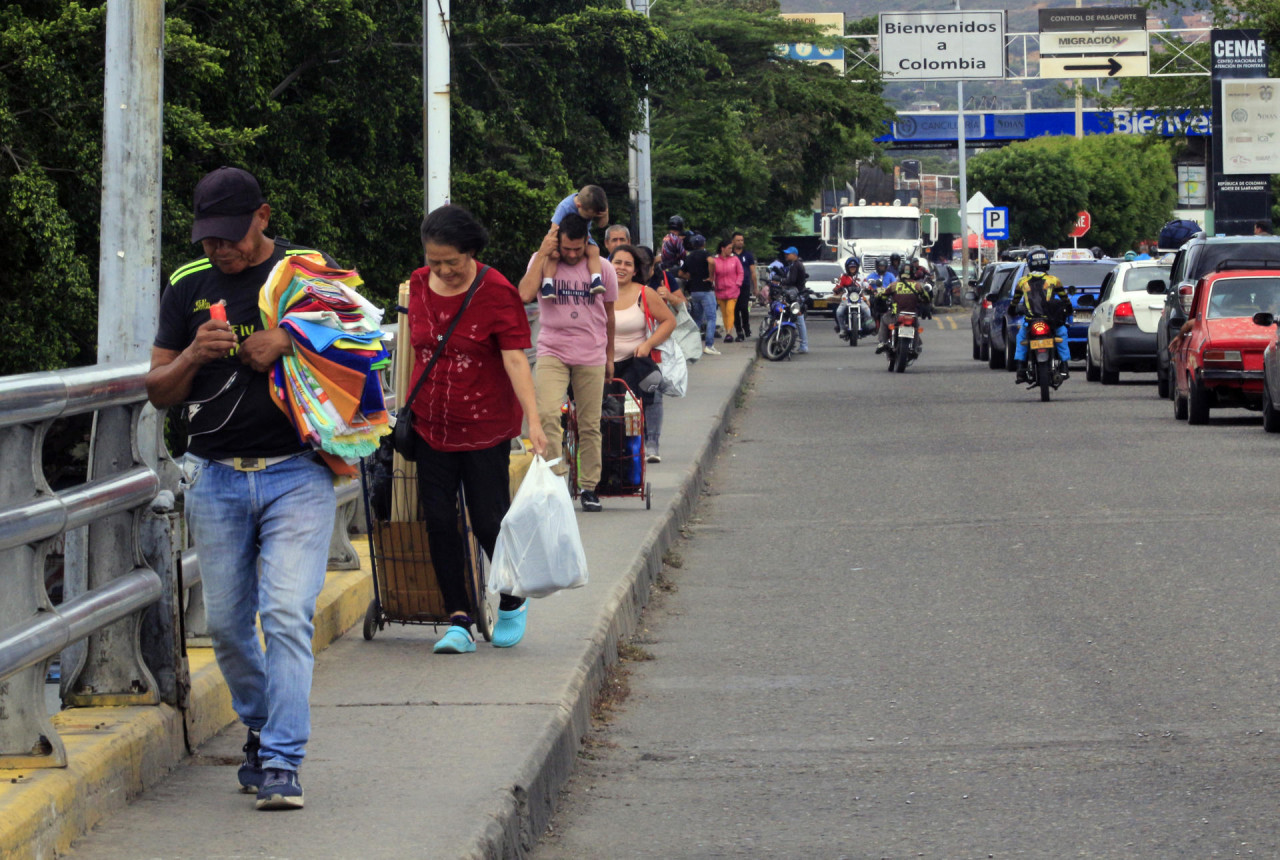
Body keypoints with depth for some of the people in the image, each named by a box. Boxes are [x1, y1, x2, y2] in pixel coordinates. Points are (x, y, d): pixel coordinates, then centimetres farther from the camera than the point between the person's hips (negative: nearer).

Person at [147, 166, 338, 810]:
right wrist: (194, 355, -10)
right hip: (215, 478, 4)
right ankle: (259, 729, 29)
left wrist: (288, 343, -13)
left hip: (297, 473, -3)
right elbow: (159, 391, 12)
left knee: (287, 614, -14)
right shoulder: (188, 287, 10)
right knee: (227, 623, 7)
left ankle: (282, 763, -13)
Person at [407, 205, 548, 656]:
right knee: (439, 521, -1)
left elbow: (515, 359, -19)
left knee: (489, 522, 0)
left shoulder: (497, 293, -13)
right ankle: (458, 620, 5)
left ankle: (512, 603, 26)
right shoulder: (419, 285, 3)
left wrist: (533, 421, -27)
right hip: (430, 426, 5)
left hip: (485, 428, -4)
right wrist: (408, 406, 20)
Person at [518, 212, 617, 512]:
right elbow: (525, 294, -18)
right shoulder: (543, 262, 0)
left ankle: (589, 487, 15)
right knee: (547, 414, -21)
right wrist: (543, 254, -15)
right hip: (552, 352, -1)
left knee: (590, 425, 4)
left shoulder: (602, 268, 4)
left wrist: (609, 357, 20)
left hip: (591, 356, 1)